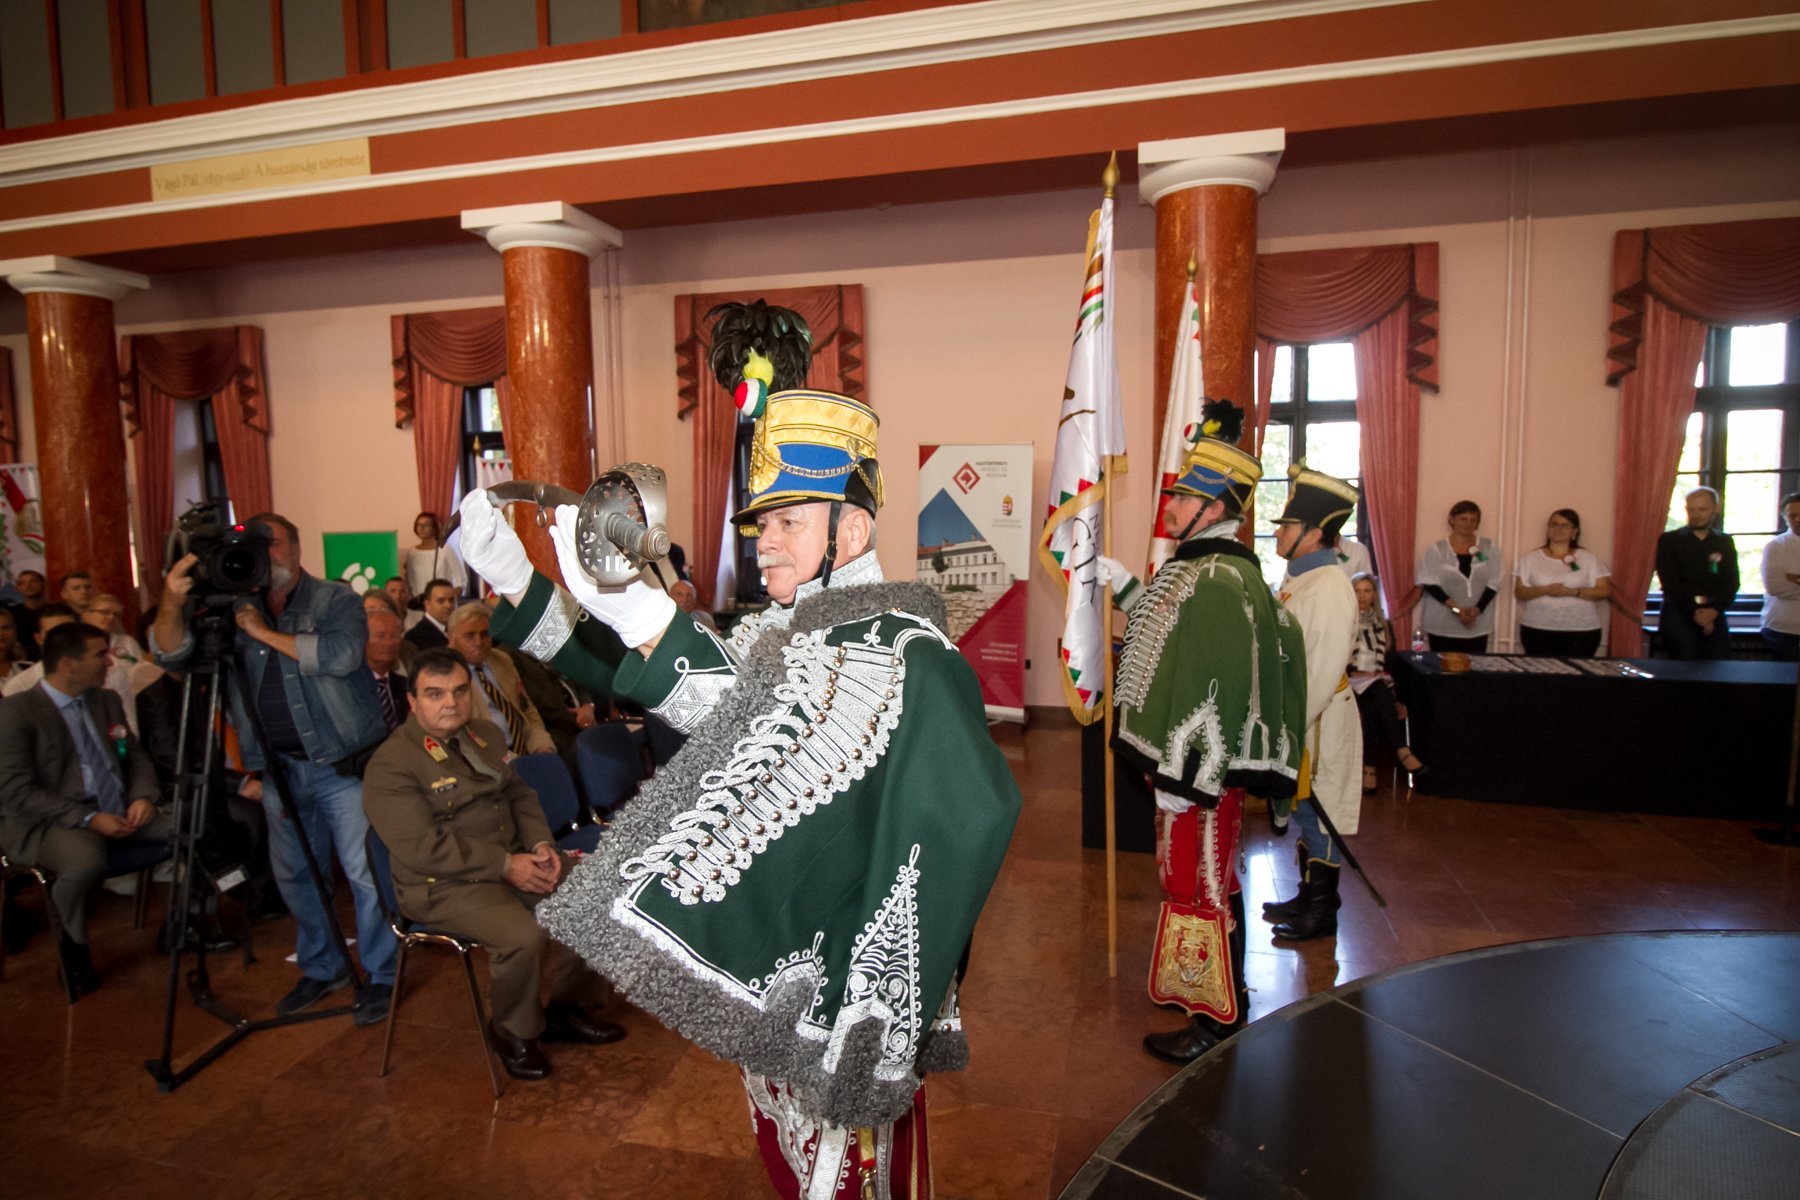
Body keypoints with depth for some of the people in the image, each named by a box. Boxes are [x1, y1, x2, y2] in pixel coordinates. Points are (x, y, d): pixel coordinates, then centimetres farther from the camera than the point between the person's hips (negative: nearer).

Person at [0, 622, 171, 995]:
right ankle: (74, 951, -7)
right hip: (50, 822, -6)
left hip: (118, 812, 6)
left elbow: (135, 755, 16)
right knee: (85, 862, -37)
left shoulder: (107, 700, 12)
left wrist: (143, 796, -5)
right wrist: (88, 819, -21)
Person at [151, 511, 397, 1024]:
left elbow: (341, 655, -24)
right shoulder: (234, 607, 8)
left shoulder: (336, 599, -6)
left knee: (366, 871, -4)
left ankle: (381, 976, 12)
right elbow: (171, 656, -1)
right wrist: (173, 604, -18)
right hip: (279, 769, 5)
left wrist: (265, 632, -17)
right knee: (294, 875, 16)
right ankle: (321, 967, 34)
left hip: (342, 764, -5)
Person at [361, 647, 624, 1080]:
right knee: (524, 936, -31)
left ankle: (563, 1007, 12)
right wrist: (505, 866, -22)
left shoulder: (486, 734, 11)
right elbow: (422, 847, -20)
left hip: (516, 857, 7)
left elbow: (520, 795, 16)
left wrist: (541, 843, -4)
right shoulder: (391, 766, -13)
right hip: (446, 885, -7)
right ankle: (514, 1031, 1)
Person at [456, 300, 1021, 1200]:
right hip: (766, 971, 8)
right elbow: (627, 678, 3)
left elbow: (782, 749, -40)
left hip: (837, 983, -7)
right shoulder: (781, 634, 3)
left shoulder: (906, 655, -22)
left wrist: (643, 617, -47)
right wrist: (511, 577, -5)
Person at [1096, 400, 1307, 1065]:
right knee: (1204, 878, 21)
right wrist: (1125, 586, 19)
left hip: (1202, 767, -10)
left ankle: (1216, 1021, 20)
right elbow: (1171, 632, 23)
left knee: (1199, 883, 3)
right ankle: (1220, 997, 39)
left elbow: (1217, 693, -26)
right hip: (1193, 758, 10)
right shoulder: (1202, 567, 9)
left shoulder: (1219, 581, -23)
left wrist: (1183, 779, -23)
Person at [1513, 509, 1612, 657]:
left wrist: (1571, 591, -15)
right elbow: (1519, 592, 3)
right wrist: (1544, 590, -17)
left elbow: (1605, 591, 0)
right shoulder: (1531, 558, 6)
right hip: (1537, 629, 0)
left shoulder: (1589, 558, 6)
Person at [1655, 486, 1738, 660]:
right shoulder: (1669, 540, 5)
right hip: (1678, 611, -2)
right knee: (1688, 655, -20)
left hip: (1713, 613, 2)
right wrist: (1695, 612, -11)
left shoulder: (1725, 542, 14)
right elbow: (1671, 584, -3)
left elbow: (1731, 584, 5)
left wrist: (1714, 610, -12)